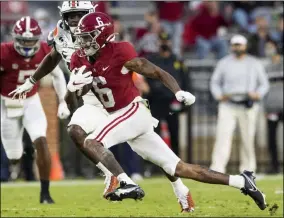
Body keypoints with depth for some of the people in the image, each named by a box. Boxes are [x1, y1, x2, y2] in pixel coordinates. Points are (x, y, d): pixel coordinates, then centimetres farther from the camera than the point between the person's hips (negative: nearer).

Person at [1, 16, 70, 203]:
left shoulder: (45, 52, -14)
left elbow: (57, 75, 5)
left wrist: (63, 102, 2)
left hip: (31, 102, 2)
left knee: (41, 142, -19)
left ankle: (45, 192, -11)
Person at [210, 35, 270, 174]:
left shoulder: (255, 64, 8)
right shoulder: (224, 63, 9)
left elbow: (264, 84, 12)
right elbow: (215, 82, 15)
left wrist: (258, 95, -9)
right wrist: (219, 95, -5)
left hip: (248, 106, 0)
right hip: (228, 105, 0)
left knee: (248, 138, 0)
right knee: (223, 136, -13)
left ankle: (247, 170, 12)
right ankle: (217, 169, -19)